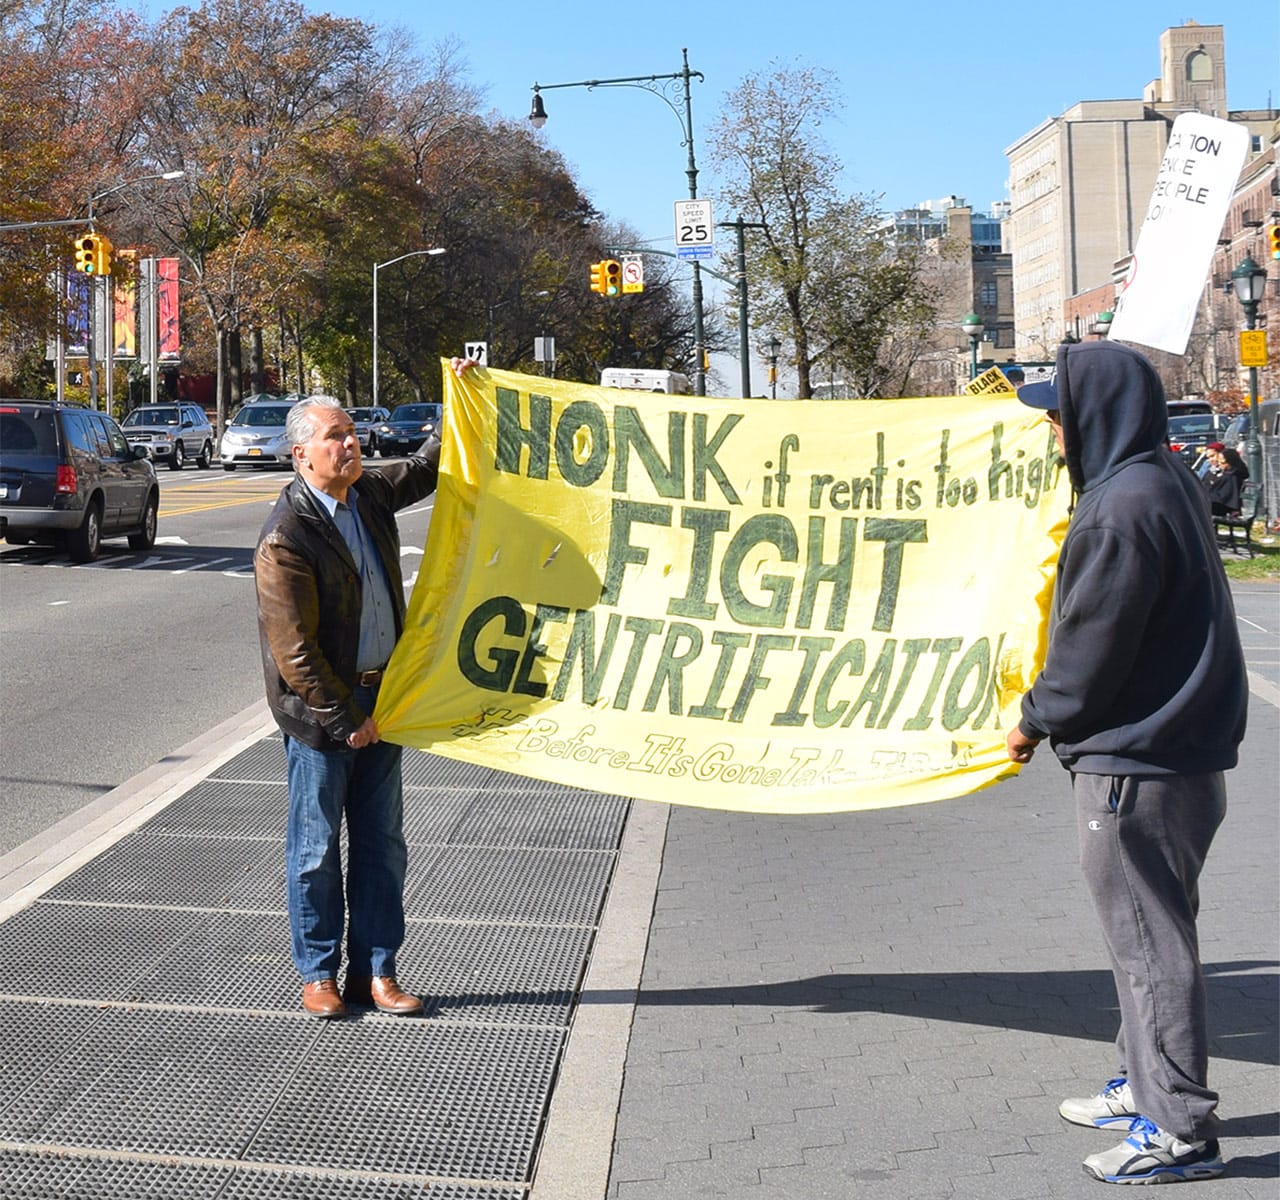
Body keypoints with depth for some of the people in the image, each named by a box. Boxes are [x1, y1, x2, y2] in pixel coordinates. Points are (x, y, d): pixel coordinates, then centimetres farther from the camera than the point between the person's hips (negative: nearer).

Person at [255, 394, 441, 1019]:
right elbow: (294, 649, -19)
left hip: (381, 695, 7)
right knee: (317, 847, 6)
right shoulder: (284, 537, -19)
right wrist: (346, 718, -15)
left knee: (381, 843, 11)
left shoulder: (371, 493, 2)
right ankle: (318, 973, 20)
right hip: (320, 710, -7)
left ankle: (374, 970, 20)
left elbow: (427, 467, 24)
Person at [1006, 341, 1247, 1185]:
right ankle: (1146, 1085, 32)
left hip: (1137, 766, -10)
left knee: (1150, 939, -3)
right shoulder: (1167, 481, 10)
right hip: (1179, 747, 10)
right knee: (1151, 930, 20)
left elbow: (1092, 648, -17)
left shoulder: (1123, 511, -22)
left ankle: (1181, 1131, 5)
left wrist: (1037, 722, -3)